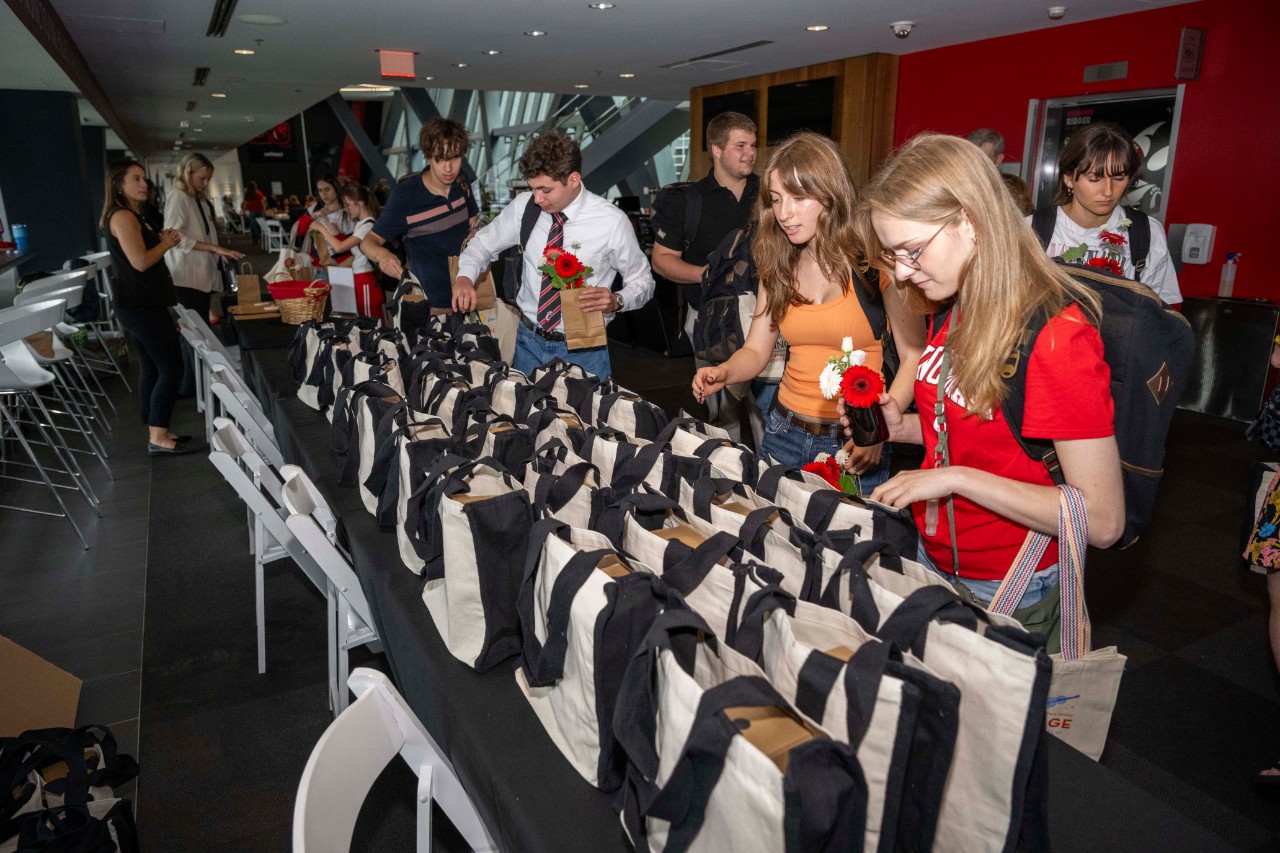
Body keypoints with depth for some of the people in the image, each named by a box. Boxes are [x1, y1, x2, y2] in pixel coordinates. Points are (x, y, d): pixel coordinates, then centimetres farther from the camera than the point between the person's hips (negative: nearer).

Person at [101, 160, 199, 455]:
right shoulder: (122, 216, -14)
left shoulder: (133, 215, 18)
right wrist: (166, 243, -6)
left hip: (141, 304, 11)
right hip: (141, 305, -11)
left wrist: (162, 240, 4)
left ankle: (157, 432, 18)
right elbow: (141, 262, -22)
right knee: (171, 368, -10)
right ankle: (157, 439, -7)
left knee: (152, 369, 12)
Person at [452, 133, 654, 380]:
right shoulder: (524, 205, -6)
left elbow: (642, 280, -2)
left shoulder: (612, 221, -14)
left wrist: (616, 301, -23)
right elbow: (484, 242, 10)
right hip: (529, 342, 3)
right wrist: (465, 276, -10)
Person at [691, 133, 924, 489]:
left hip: (853, 445, -4)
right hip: (785, 432, 5)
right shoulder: (778, 264, 4)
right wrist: (723, 373, -16)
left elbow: (914, 357, -11)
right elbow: (756, 350, 5)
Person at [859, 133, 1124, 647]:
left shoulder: (1058, 334, -23)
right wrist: (902, 427, -5)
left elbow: (1102, 520, -23)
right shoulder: (950, 313, 1)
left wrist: (955, 477, -25)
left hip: (1008, 591, -7)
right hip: (932, 557, 7)